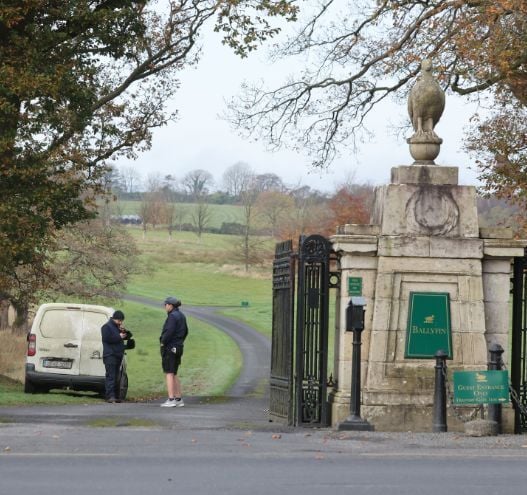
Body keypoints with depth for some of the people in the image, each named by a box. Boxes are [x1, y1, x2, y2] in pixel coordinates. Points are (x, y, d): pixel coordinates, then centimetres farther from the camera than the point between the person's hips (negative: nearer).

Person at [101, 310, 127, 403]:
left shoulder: (118, 327, 21)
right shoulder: (107, 327, -5)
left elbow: (128, 336, 22)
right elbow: (107, 338, -19)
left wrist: (123, 331, 2)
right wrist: (119, 337, -15)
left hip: (118, 355, 9)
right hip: (110, 355, -9)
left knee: (116, 377, 9)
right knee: (110, 376, -14)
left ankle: (116, 396, 11)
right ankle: (110, 396, -20)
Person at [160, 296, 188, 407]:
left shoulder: (172, 316, -15)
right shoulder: (181, 316, 13)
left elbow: (169, 331, -24)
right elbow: (185, 331, 20)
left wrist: (162, 342, -11)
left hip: (169, 347, -9)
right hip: (178, 347, 9)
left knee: (169, 373, -7)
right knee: (174, 374, 15)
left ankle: (171, 400, -11)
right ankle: (178, 399, 14)